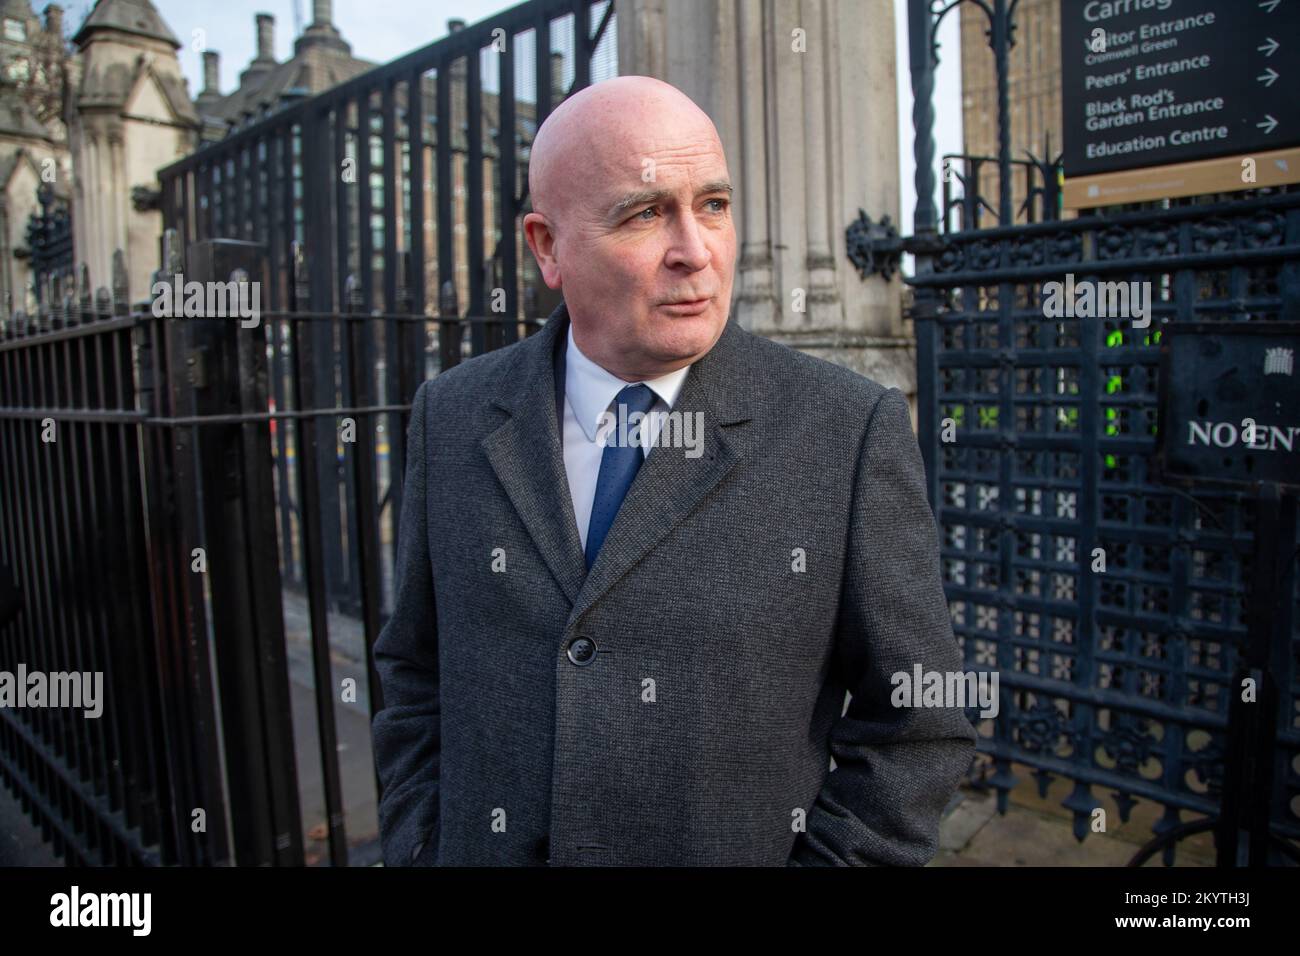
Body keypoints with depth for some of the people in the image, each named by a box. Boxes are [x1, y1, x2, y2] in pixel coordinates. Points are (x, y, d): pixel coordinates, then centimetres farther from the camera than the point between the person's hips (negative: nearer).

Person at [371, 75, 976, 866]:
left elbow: (916, 728, -10)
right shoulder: (455, 418, -6)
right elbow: (418, 677, 3)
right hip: (483, 847, 3)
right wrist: (421, 855, -3)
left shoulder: (853, 431, -15)